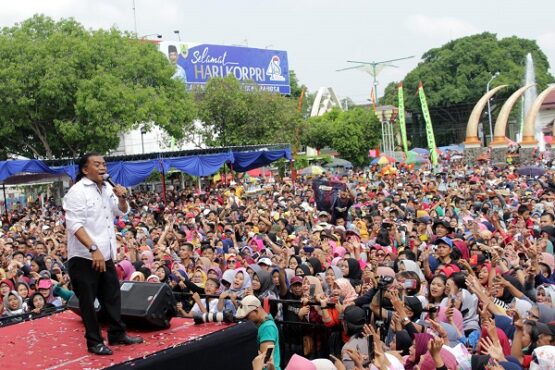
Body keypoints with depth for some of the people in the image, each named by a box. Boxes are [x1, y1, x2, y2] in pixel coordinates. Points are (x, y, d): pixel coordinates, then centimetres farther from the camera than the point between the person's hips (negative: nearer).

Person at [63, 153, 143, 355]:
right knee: (88, 301, 4)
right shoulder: (77, 191, -13)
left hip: (105, 255, 7)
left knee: (112, 296, 15)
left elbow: (122, 212, 22)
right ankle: (94, 342, 13)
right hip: (84, 257, -7)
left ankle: (117, 334, 28)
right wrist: (93, 249, -29)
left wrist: (122, 198, 0)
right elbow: (75, 225, -21)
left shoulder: (107, 188, 9)